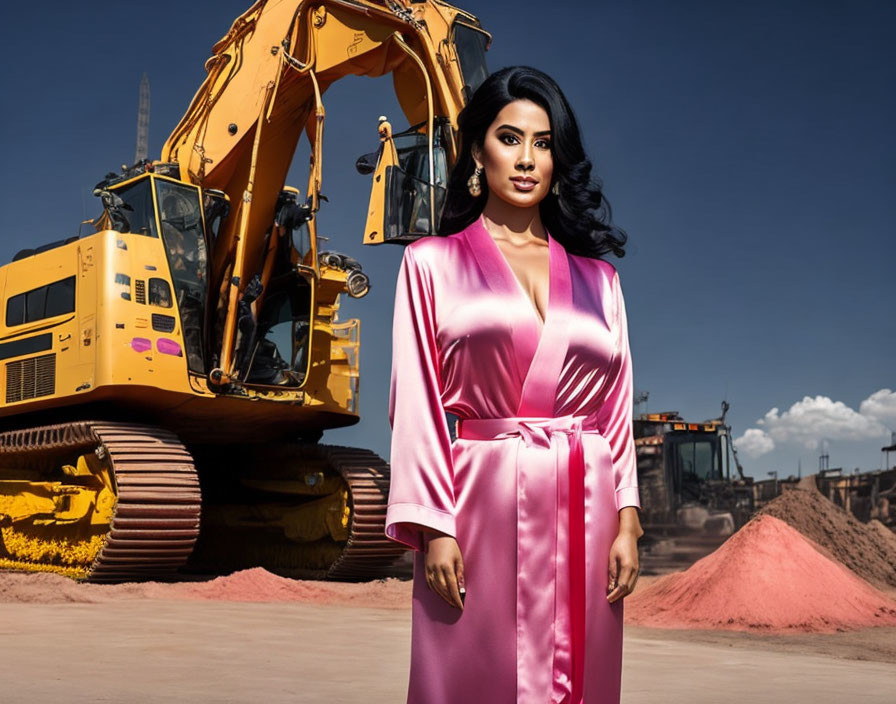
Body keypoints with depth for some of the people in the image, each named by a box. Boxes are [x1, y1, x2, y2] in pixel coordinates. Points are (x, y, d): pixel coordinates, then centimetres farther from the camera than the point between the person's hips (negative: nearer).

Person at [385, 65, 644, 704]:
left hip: (585, 506, 3)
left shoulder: (596, 275, 16)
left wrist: (627, 522, 2)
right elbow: (417, 401, 0)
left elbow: (618, 404, 12)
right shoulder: (432, 262, 8)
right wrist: (433, 527, -8)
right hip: (483, 501, -3)